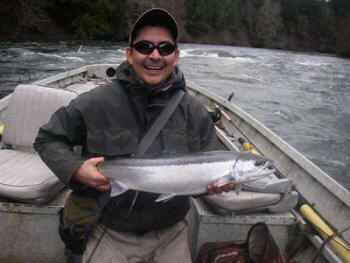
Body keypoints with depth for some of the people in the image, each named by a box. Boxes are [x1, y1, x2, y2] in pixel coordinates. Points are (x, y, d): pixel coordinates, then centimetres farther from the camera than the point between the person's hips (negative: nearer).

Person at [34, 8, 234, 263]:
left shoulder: (195, 112, -5)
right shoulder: (96, 103, -12)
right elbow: (48, 139, -1)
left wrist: (219, 181, -20)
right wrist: (75, 168, -19)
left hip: (170, 233, 2)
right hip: (110, 234, -1)